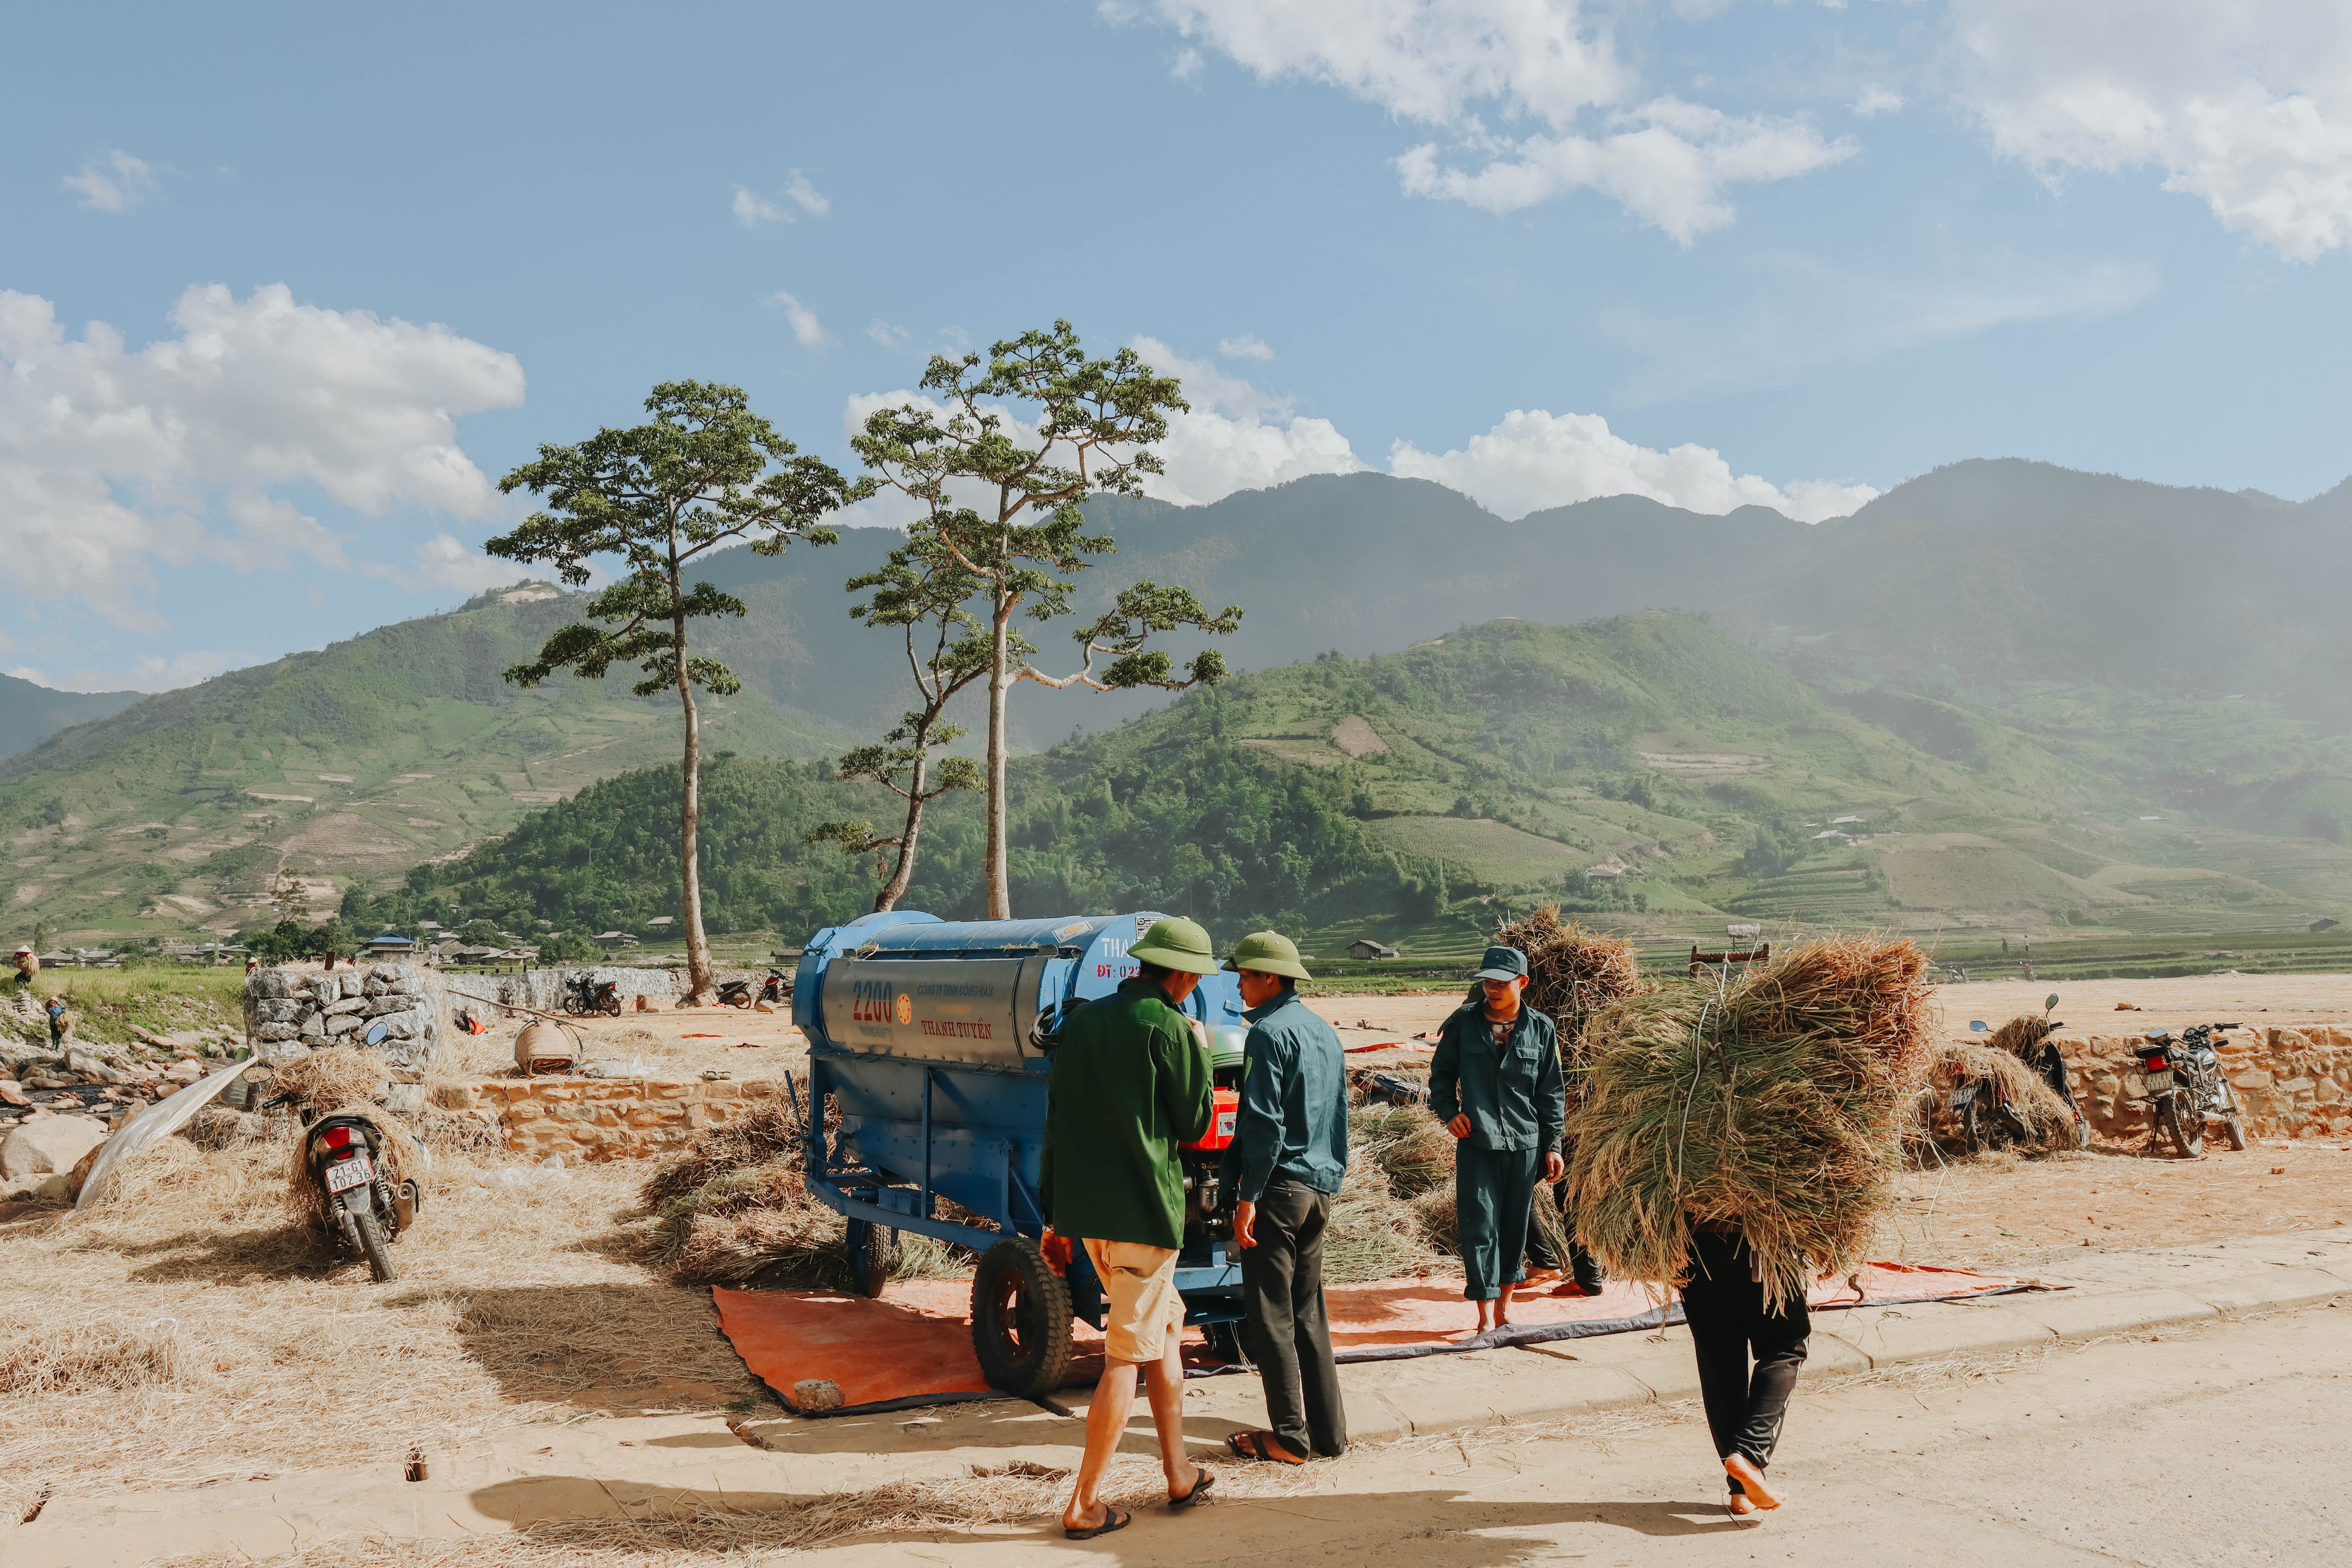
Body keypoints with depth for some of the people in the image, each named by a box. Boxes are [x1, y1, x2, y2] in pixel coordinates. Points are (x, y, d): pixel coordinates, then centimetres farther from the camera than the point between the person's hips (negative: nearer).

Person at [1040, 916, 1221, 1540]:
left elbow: (1058, 1119, 12)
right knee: (1127, 1357, 2)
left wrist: (1055, 1213, 17)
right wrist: (1200, 1055, 10)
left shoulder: (1082, 1021, 9)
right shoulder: (1170, 1030, -12)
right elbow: (1193, 1125, -4)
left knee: (1166, 1325, 21)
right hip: (1144, 1209, -7)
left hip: (1086, 1209, 7)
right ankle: (1085, 1506, 6)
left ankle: (1180, 1475, 26)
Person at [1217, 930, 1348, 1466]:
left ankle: (1290, 1438, 4)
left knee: (1270, 1316, 0)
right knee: (1309, 1312, 14)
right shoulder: (1326, 1033, 15)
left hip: (1279, 1186, -8)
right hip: (1320, 1189, 8)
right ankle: (1329, 1431, 17)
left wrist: (1247, 1196, -17)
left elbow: (1265, 1122, -18)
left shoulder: (1269, 1033, -12)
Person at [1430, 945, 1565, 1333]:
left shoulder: (1541, 1030, 2)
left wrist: (1552, 1145, 6)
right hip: (1476, 1141, -1)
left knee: (1516, 1226, 10)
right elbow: (1442, 1072, 11)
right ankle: (1486, 1316, 3)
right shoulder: (1463, 1022, 0)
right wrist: (1449, 1112, -4)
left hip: (1525, 1144, 1)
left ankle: (1504, 1306, 25)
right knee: (1480, 1226, -4)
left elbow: (1551, 1093, 8)